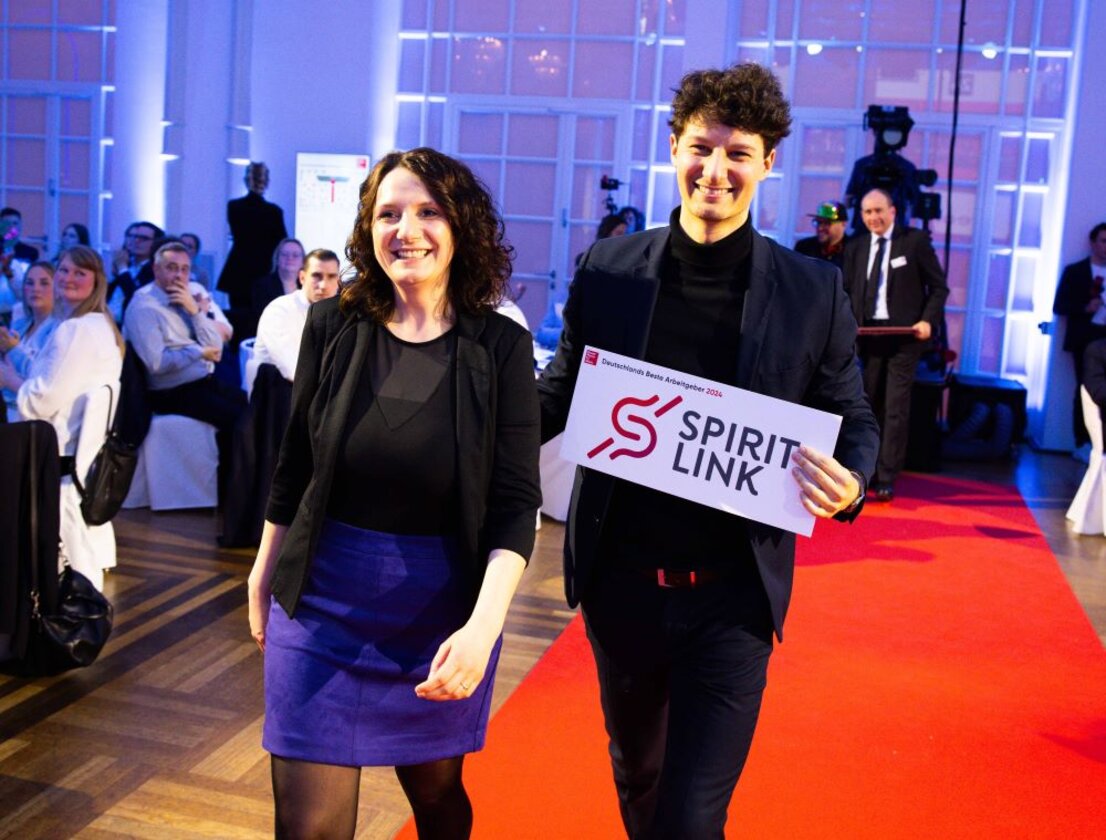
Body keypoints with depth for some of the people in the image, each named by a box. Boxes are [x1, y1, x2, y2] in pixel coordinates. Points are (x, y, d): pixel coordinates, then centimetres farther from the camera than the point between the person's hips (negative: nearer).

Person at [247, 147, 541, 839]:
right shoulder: (334, 327, -3)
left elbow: (516, 504, -11)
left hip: (443, 609, -1)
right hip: (323, 599, 1)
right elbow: (293, 466, 7)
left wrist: (482, 625, -22)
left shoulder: (500, 346, -8)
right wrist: (264, 574, 13)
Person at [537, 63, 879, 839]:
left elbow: (853, 421, 3)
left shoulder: (813, 292, -7)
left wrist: (851, 483, -19)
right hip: (619, 578, 3)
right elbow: (561, 394, 6)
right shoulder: (609, 270, -3)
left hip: (732, 594, -2)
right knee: (636, 771, 26)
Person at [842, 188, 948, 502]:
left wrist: (928, 320, -13)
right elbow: (848, 291, 12)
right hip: (870, 334, 4)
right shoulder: (855, 247, 10)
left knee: (896, 407, -7)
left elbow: (939, 286, 0)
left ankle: (886, 480, -5)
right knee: (871, 406, 10)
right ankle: (869, 472, 20)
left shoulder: (915, 240, -2)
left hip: (904, 334, -4)